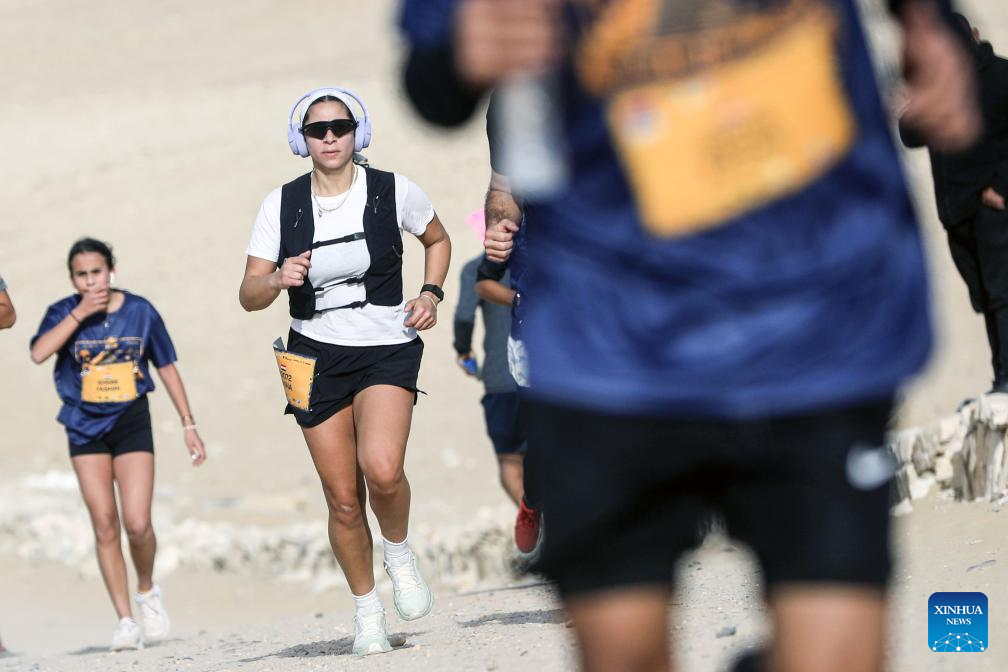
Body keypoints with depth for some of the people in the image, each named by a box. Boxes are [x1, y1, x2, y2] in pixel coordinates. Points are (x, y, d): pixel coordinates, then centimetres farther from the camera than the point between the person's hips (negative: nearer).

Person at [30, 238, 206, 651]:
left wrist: (188, 424, 6)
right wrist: (80, 314, -25)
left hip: (131, 423, -1)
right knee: (105, 527, 0)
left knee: (137, 525, -12)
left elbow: (166, 367, 5)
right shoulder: (64, 313, -5)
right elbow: (39, 353, -24)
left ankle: (147, 592, 17)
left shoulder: (140, 311, -4)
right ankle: (125, 621, 8)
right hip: (85, 427, 1)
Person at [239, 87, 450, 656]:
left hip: (387, 349, -2)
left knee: (382, 470, -27)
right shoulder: (282, 205, -1)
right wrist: (278, 281, -22)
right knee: (343, 498, 0)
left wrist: (431, 293, 0)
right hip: (316, 356, 2)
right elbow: (249, 296, 0)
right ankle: (367, 608, 21)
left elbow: (438, 240, 17)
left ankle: (399, 550, 5)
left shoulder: (394, 192, -3)